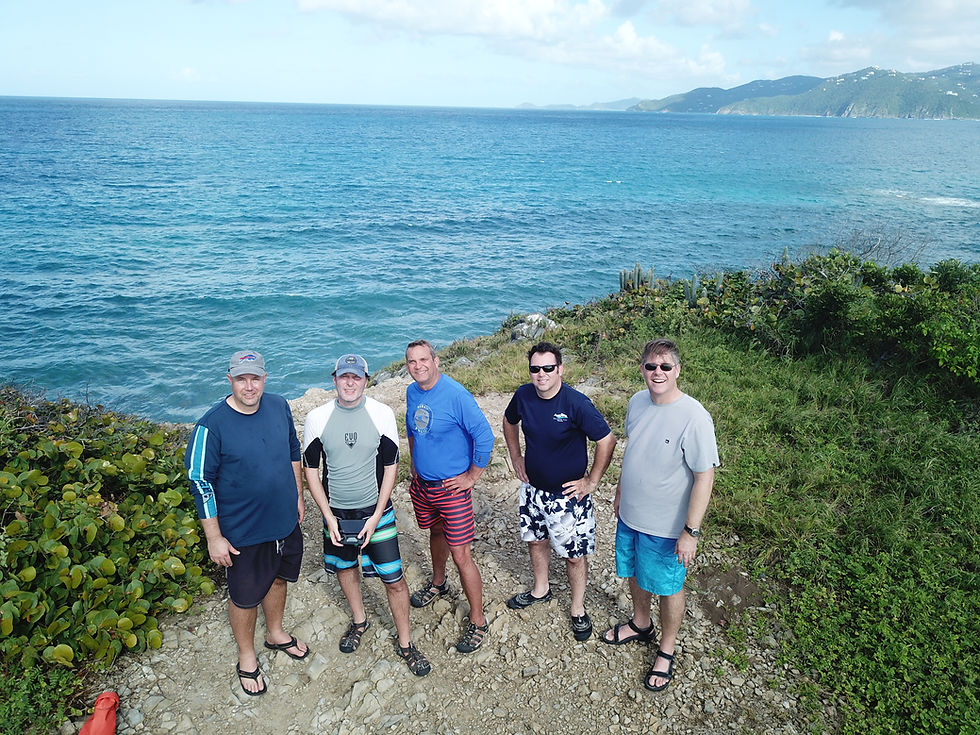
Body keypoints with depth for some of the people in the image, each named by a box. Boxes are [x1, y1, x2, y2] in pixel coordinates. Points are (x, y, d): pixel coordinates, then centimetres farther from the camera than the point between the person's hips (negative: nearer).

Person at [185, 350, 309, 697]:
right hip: (244, 532, -5)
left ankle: (275, 633, 51)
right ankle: (247, 658, 39)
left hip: (285, 521, 5)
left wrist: (298, 496, 13)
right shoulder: (212, 425, -22)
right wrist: (214, 538, -14)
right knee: (245, 596, 13)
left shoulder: (279, 406, -6)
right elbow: (201, 483, -17)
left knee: (278, 578, 25)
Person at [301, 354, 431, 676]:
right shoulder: (317, 418, -8)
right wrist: (329, 517, -6)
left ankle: (405, 643, 19)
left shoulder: (382, 414, -11)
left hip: (376, 511, -2)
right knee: (344, 567, 21)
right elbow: (311, 470, 0)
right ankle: (359, 621, 47)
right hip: (336, 513, 2)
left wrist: (376, 517, -10)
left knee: (394, 579, -1)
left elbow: (391, 466, -6)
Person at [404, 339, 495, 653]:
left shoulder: (456, 395, -22)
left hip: (451, 488, -7)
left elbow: (484, 436, -21)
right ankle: (438, 583, 53)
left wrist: (472, 476, -15)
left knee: (461, 556, -4)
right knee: (435, 532, 28)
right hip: (421, 484, 7)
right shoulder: (412, 392, 1)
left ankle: (478, 622, 10)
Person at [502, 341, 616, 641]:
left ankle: (578, 609, 30)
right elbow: (509, 421, 14)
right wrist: (516, 458, 10)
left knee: (574, 555, 7)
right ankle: (540, 589, 48)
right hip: (532, 487, 5)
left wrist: (591, 482, -14)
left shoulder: (576, 403, -24)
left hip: (567, 493, -5)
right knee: (535, 540, 23)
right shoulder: (524, 395, -8)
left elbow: (606, 440, -19)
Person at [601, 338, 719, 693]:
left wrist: (691, 532, -21)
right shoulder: (637, 402, -5)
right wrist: (620, 491, 18)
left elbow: (704, 478, -22)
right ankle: (640, 624, 52)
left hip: (666, 527, -6)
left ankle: (666, 650, 37)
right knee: (635, 574, 26)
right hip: (630, 516, 6)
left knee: (668, 587, 15)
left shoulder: (694, 417, -26)